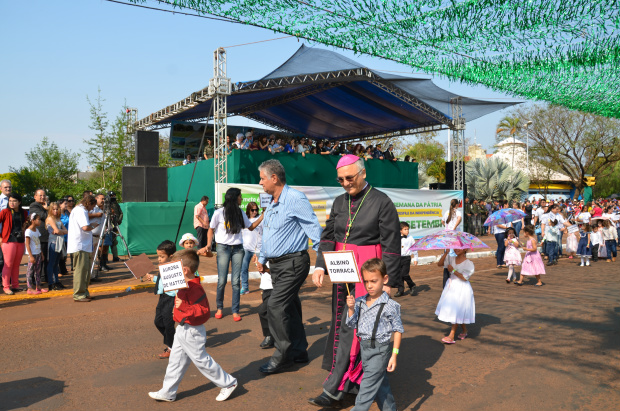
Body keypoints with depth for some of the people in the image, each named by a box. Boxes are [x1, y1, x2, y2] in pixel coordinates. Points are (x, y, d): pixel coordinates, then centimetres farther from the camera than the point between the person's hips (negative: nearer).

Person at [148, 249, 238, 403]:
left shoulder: (195, 288, -26)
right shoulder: (185, 286, 5)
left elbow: (204, 311, -32)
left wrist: (184, 307, -40)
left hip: (192, 332, -10)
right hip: (182, 330, 10)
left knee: (201, 360, 2)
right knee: (175, 361, 16)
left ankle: (228, 383, 16)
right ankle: (168, 393, 28)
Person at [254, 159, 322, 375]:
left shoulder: (295, 199, -14)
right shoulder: (271, 205, 14)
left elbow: (314, 230, -16)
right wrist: (262, 258, 27)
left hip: (293, 263, -9)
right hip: (276, 264, 9)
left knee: (275, 305, -11)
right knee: (289, 307, 13)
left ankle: (283, 355, 2)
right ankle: (299, 351, 25)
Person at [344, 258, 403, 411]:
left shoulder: (390, 306, -14)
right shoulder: (359, 302, 1)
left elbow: (398, 330, -9)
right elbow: (352, 325, 4)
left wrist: (394, 355, -11)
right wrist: (351, 308, -13)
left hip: (379, 350, -6)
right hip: (364, 347, 6)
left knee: (368, 386, -4)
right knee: (380, 384, 20)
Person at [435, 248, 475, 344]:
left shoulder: (468, 263, -11)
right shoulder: (451, 259, 4)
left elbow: (464, 277, -18)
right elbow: (439, 264, -4)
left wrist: (453, 270, -18)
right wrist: (446, 253, -12)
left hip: (462, 289, -6)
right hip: (452, 286, 6)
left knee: (457, 312, -4)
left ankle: (451, 336, -1)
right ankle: (464, 331, 33)